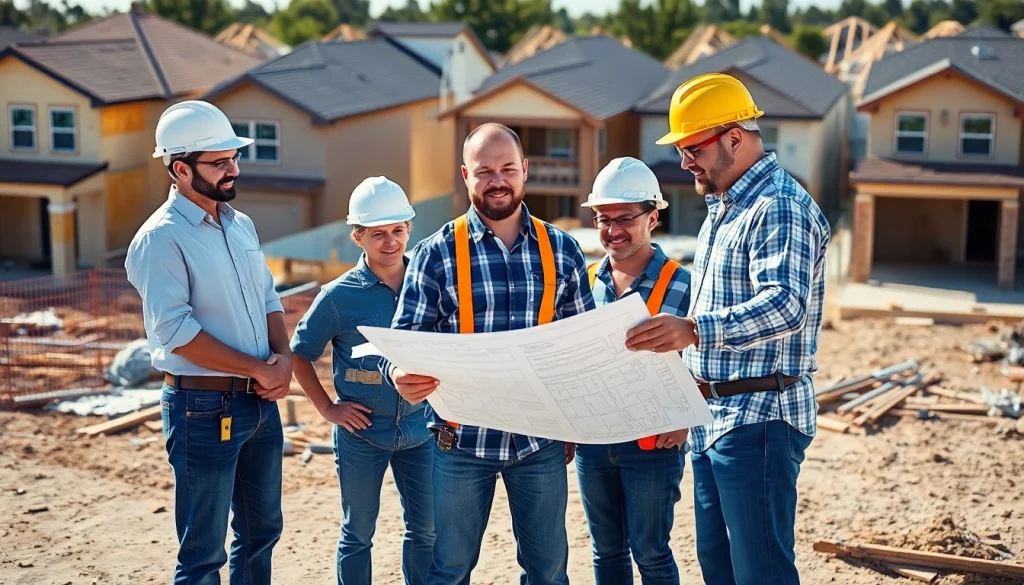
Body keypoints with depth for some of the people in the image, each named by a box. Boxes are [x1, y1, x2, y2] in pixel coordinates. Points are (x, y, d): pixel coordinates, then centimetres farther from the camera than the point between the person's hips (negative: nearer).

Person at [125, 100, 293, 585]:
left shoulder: (241, 225, 9)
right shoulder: (161, 238, -14)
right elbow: (176, 332, -20)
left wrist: (282, 358, -4)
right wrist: (261, 369, -16)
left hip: (261, 400, 8)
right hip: (205, 406, -7)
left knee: (262, 529, 19)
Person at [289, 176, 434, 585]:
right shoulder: (339, 295, -9)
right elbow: (300, 354, 1)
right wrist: (327, 409, -4)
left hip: (418, 426, 2)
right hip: (362, 431, -2)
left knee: (426, 529, 10)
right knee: (358, 533, 10)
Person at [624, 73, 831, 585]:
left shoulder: (780, 206, -15)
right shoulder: (722, 206, 17)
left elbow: (785, 305, -30)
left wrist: (696, 329, -43)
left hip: (758, 418, -10)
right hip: (711, 416, 10)